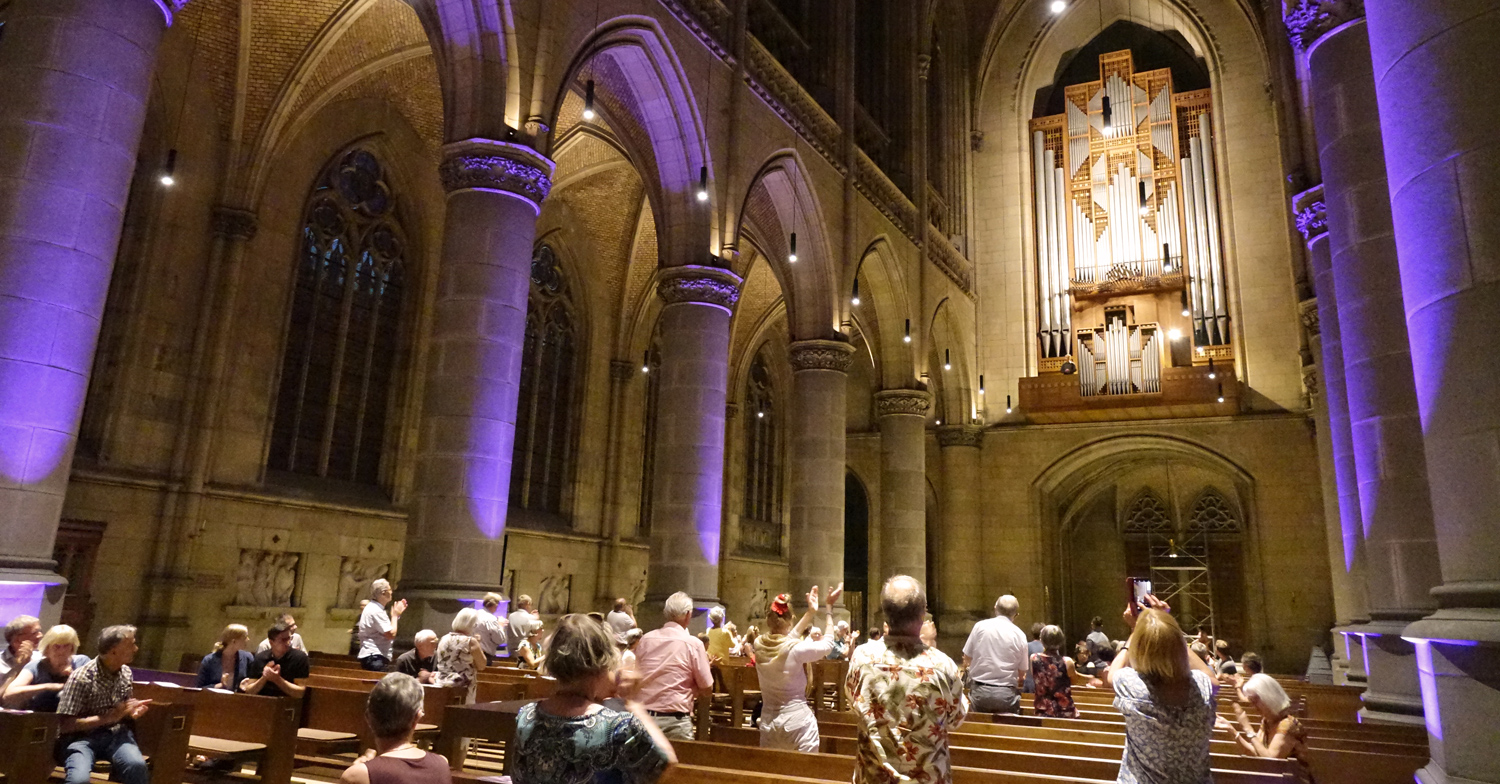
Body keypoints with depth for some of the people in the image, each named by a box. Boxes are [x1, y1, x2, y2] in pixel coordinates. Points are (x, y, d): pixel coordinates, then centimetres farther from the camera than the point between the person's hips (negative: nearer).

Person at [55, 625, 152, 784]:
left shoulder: (125, 672, 7)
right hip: (81, 736, -4)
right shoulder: (82, 677, -13)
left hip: (115, 733, 4)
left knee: (136, 765, -29)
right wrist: (109, 717, -18)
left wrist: (133, 711, -2)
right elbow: (65, 725, -14)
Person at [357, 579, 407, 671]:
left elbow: (387, 629, 20)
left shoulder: (373, 608, 16)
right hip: (374, 657, -11)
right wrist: (395, 615, -8)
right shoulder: (376, 611, -17)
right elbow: (391, 634, -20)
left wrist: (398, 613, 15)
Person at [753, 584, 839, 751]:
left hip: (768, 722, 5)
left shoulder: (759, 645, -4)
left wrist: (810, 613, 13)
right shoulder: (795, 650, -18)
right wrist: (829, 607, 5)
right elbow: (828, 644, -1)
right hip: (797, 720, -5)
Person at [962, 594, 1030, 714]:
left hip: (979, 692, 1)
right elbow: (1022, 675, 5)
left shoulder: (980, 626, 1)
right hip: (1006, 695, 0)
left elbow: (966, 660, 5)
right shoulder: (1020, 635, 1)